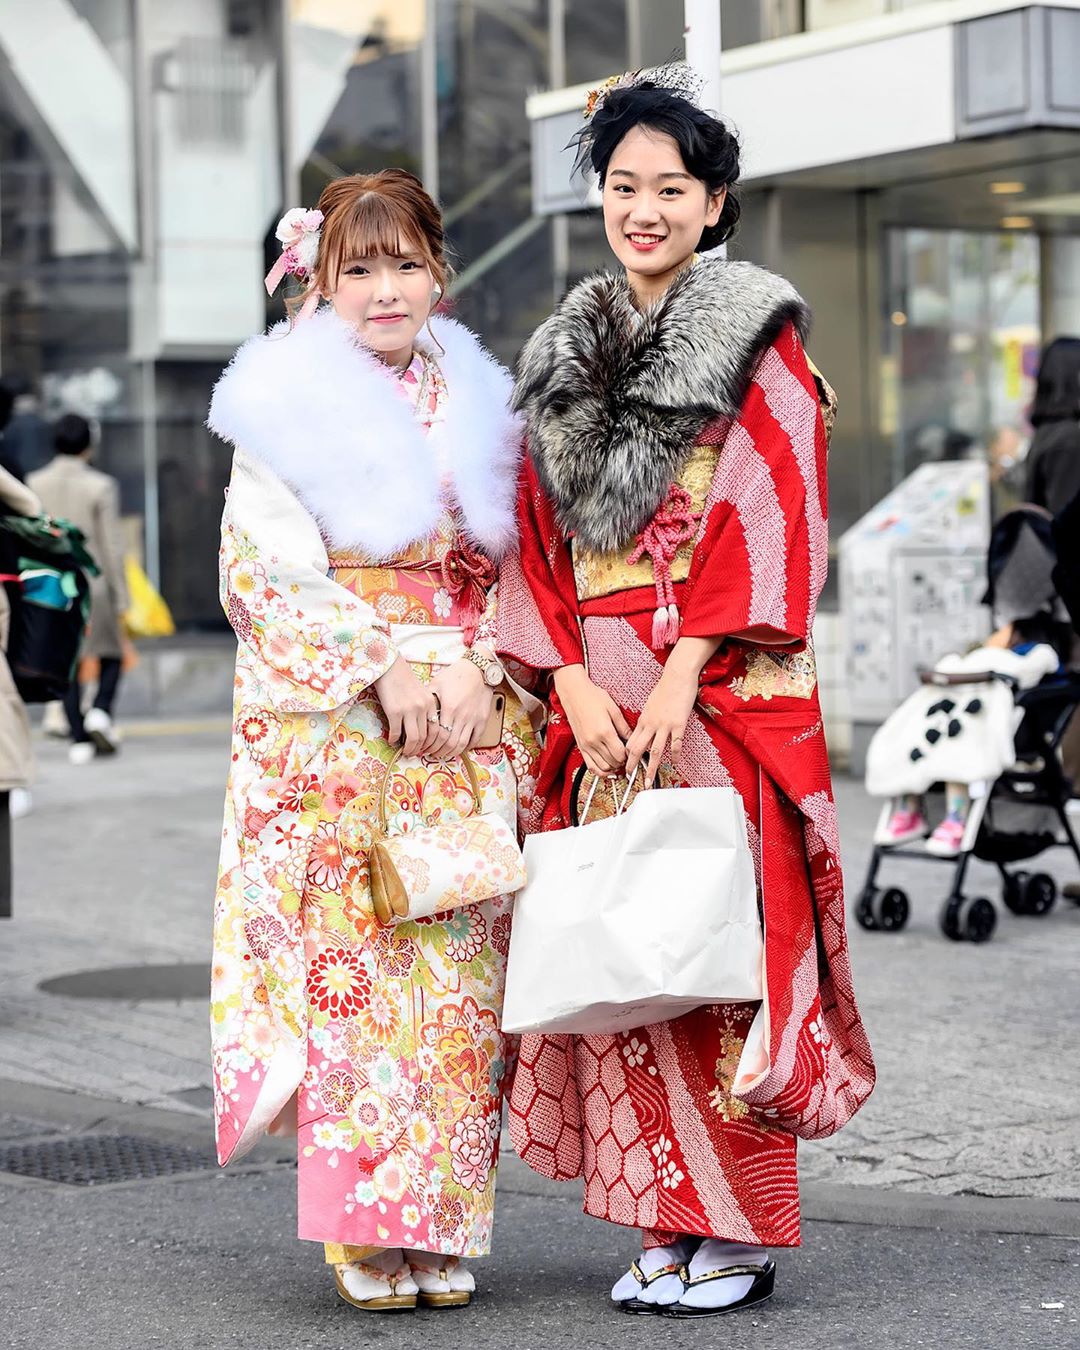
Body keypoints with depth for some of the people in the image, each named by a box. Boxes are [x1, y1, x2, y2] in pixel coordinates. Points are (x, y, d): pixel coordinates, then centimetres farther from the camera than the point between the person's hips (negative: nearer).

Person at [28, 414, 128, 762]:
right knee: (111, 653, 14)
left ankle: (80, 740, 8)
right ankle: (101, 711, -11)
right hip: (93, 583, -2)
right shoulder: (101, 486, -8)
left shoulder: (34, 485, 1)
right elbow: (112, 546, -8)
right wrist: (121, 597, -2)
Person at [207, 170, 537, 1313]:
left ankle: (441, 1224, 8)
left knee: (456, 962, 1)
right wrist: (381, 665, -14)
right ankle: (366, 1229, -1)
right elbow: (264, 570, -6)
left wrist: (474, 665, -6)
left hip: (468, 714, 4)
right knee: (353, 956, -8)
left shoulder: (474, 400, 14)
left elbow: (510, 563, 12)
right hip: (333, 721, -3)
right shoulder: (284, 404, 1)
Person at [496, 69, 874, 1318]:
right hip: (600, 699, 5)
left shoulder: (758, 340, 0)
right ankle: (664, 1225, 11)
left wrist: (681, 674, -17)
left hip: (721, 697, -5)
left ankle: (738, 1230, 2)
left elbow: (770, 518, -9)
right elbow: (540, 535, 12)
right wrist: (574, 680, -2)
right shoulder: (566, 354, 15)